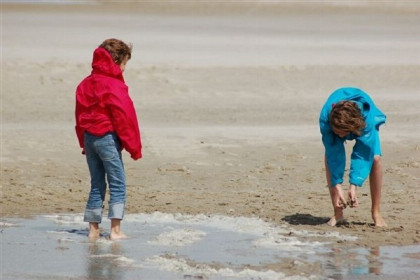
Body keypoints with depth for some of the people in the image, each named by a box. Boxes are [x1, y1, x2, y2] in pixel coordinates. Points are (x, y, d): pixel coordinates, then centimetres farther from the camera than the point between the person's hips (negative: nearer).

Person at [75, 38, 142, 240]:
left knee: (96, 185, 12)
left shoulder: (85, 84, 11)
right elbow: (123, 117, -14)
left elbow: (80, 116, 16)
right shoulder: (114, 86, -13)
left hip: (89, 138, 7)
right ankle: (115, 229, -8)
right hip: (108, 138, -7)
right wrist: (134, 146, -9)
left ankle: (93, 229, 11)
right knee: (117, 185, -2)